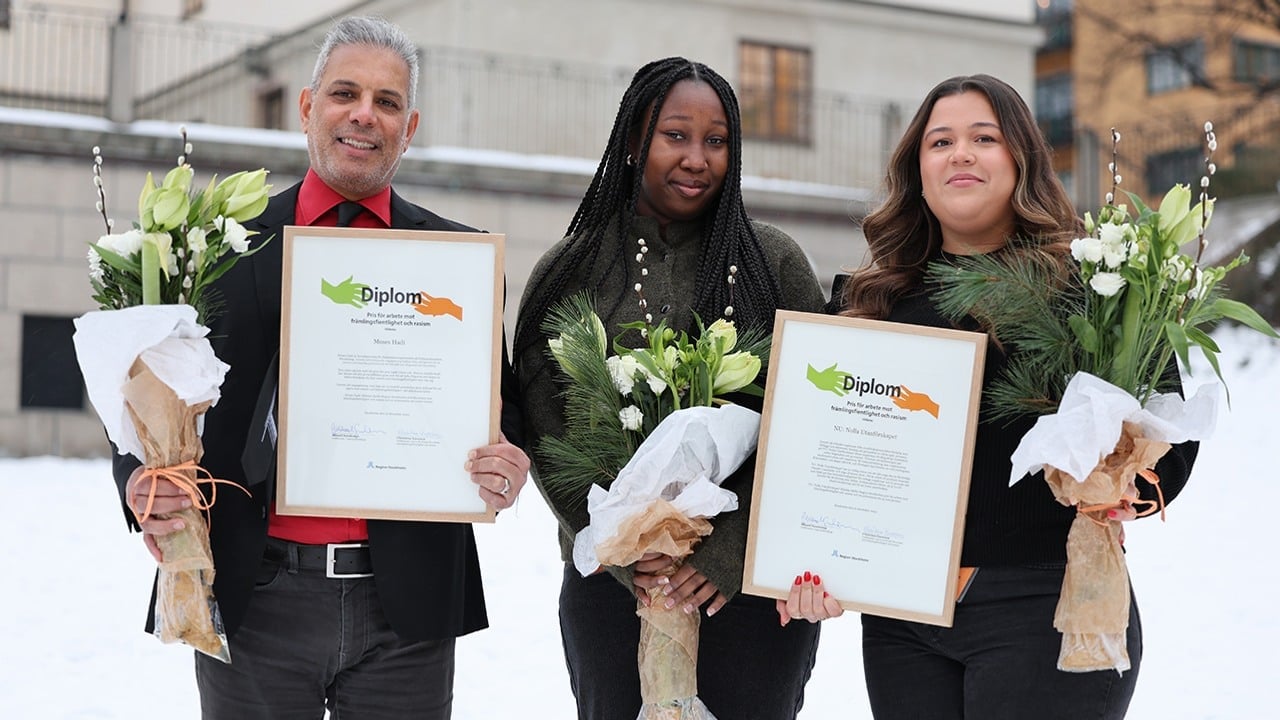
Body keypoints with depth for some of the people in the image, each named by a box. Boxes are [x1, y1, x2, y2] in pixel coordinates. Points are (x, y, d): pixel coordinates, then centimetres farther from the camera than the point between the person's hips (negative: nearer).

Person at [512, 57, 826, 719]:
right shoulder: (569, 271, 5)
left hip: (753, 581, 0)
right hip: (610, 584, 1)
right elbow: (543, 430, 0)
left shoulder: (775, 262, 4)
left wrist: (734, 550, -12)